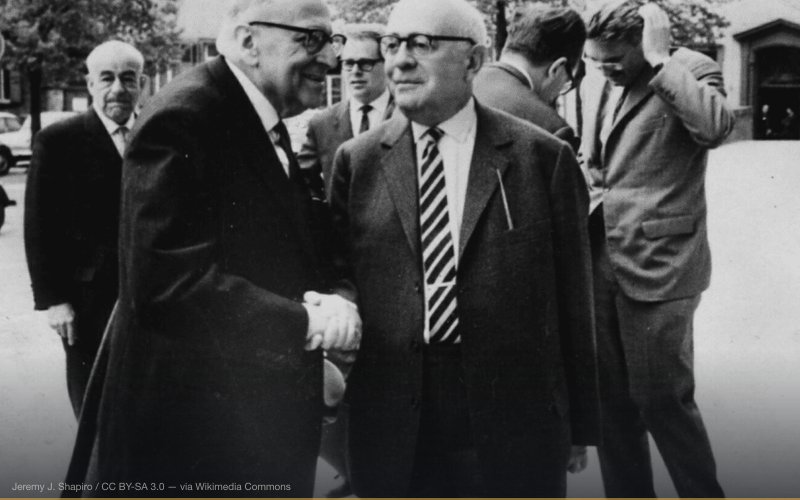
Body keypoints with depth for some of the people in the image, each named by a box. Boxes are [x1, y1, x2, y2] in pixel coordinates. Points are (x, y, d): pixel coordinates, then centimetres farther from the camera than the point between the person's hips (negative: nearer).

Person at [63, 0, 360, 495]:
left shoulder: (267, 125, 10)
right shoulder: (183, 119, -20)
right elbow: (164, 280, -29)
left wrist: (329, 305, -7)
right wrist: (304, 322, -23)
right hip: (193, 422, -9)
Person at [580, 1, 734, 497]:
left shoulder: (692, 71, -6)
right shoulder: (599, 82, 14)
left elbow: (715, 126, -28)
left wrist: (659, 58, -21)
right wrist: (586, 205, 12)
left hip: (658, 264, -6)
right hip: (599, 262, 7)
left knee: (663, 400, -1)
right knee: (611, 399, 12)